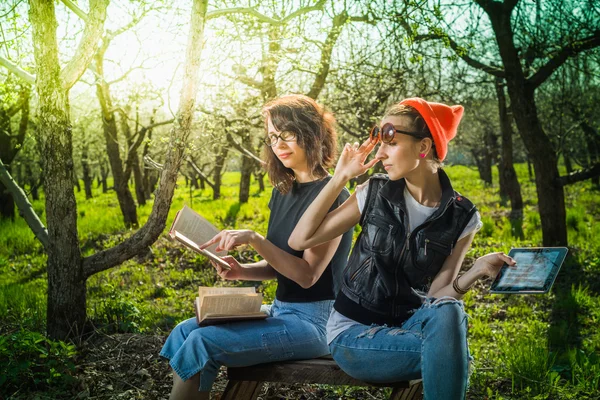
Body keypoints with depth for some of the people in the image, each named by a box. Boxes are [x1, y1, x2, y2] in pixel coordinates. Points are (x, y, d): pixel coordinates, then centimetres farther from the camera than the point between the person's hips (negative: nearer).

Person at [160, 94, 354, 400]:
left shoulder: (332, 196, -14)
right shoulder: (282, 193, 12)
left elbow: (307, 274, -20)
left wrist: (253, 239, -27)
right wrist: (243, 271, -2)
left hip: (314, 320, -8)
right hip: (280, 311, 8)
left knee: (201, 343, -20)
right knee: (184, 332, -4)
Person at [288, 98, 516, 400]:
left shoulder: (461, 218, -5)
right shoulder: (375, 193, -6)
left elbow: (436, 295, -7)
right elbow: (299, 240, -6)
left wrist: (477, 271, -25)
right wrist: (340, 177, -10)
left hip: (411, 324, 2)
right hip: (354, 333, -2)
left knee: (448, 313, -34)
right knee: (449, 350, -30)